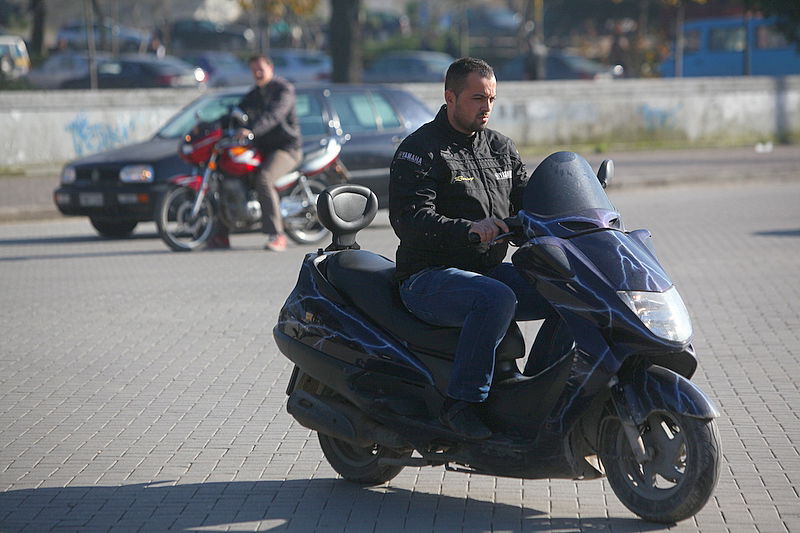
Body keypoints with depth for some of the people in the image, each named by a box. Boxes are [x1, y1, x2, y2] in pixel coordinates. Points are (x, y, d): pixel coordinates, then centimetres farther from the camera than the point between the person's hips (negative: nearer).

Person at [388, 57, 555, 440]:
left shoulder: (501, 148, 16)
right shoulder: (420, 149, -6)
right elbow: (409, 219, -18)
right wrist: (469, 229, -33)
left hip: (489, 269, 7)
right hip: (429, 277, -7)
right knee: (497, 298, -37)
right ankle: (461, 403, -32)